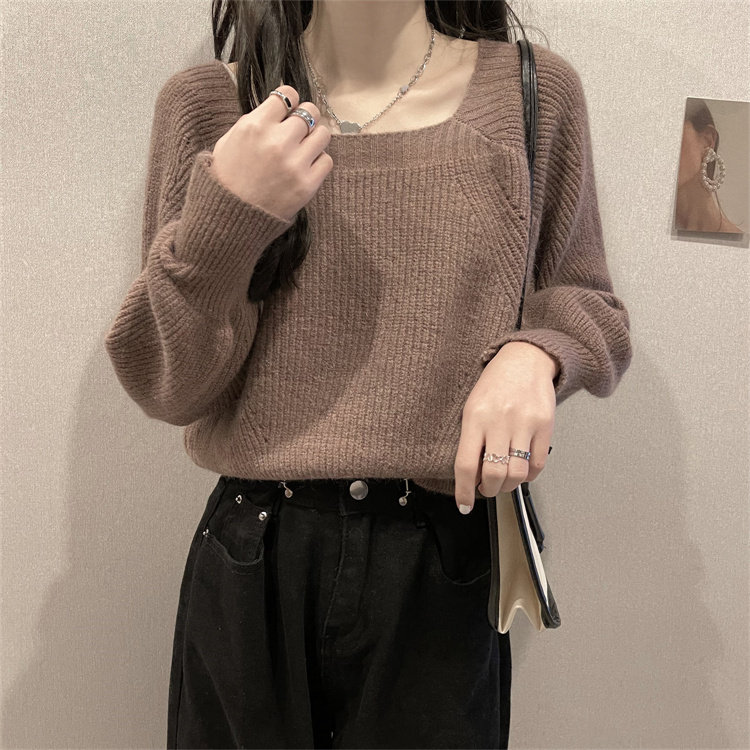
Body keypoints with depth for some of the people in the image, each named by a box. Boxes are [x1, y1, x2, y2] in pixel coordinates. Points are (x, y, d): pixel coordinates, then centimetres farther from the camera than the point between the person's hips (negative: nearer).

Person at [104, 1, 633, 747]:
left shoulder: (534, 89, -1)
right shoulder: (205, 101, -2)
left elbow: (588, 303, 11)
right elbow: (169, 390, -3)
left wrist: (536, 353, -13)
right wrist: (225, 216, -19)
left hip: (444, 573, 0)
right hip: (253, 568, 1)